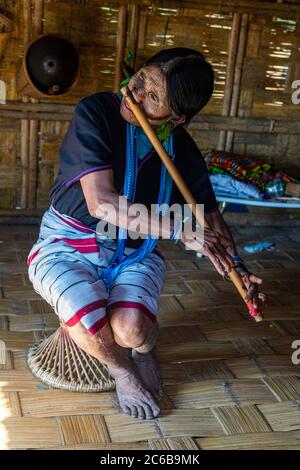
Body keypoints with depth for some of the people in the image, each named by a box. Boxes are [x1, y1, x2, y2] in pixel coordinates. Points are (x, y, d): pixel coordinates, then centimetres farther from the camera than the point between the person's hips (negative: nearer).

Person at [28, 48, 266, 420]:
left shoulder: (182, 151, -6)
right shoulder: (95, 113, -19)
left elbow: (209, 216, 9)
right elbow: (101, 203, -28)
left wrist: (238, 269, -5)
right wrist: (181, 231, -30)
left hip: (135, 254, 2)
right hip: (68, 245, -2)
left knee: (131, 329, -28)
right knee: (88, 322, -32)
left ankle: (144, 350, 13)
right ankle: (121, 368, 5)